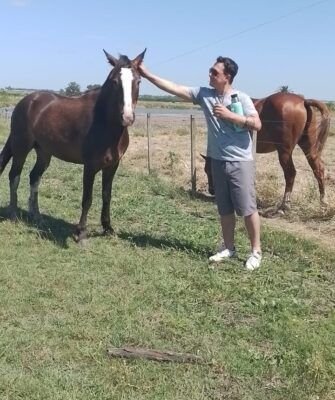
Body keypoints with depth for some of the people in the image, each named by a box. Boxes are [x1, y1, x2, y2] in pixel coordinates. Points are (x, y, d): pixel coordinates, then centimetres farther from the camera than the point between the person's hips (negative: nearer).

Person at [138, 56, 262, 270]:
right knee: (225, 209, 14)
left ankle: (256, 252, 12)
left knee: (247, 208, 0)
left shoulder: (241, 98, -9)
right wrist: (147, 75, -3)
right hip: (218, 162, 5)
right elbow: (175, 88, 1)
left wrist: (230, 115, -21)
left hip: (240, 163, -5)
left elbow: (257, 124, -14)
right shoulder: (204, 94, 3)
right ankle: (229, 248, 28)